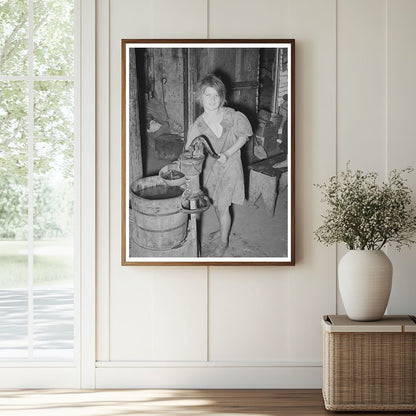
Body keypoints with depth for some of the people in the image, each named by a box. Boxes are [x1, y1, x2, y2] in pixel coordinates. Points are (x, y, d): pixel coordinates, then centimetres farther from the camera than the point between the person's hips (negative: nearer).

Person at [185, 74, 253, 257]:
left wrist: (228, 153, -19)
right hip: (210, 167, 3)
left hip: (230, 166, -3)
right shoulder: (197, 127, -18)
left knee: (222, 207, 2)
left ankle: (223, 242, 24)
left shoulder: (233, 117, -23)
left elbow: (244, 136, -6)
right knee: (216, 204, 17)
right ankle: (225, 229, 46)